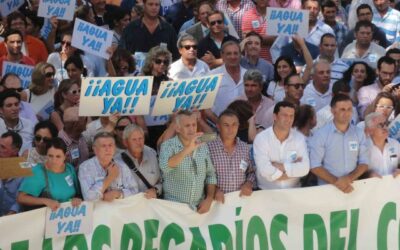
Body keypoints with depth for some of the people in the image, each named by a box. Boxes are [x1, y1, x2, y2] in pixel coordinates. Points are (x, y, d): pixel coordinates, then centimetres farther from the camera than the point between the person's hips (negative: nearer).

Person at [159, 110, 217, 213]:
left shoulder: (203, 147, 8)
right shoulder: (168, 146, -6)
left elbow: (210, 175, 13)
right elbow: (165, 167, -26)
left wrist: (209, 199, 0)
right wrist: (188, 149, -35)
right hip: (174, 206, -3)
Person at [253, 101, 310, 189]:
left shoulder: (299, 138, 2)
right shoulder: (261, 138, -7)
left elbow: (305, 168, -8)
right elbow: (266, 171, -17)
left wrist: (281, 166, -13)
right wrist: (293, 168, -8)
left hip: (293, 191, 1)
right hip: (266, 192, -1)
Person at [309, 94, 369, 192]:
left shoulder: (359, 133, 8)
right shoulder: (320, 135, -3)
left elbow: (364, 162, 9)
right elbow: (315, 166, -5)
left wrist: (350, 178, -8)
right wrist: (335, 181, -15)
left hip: (352, 186, 2)